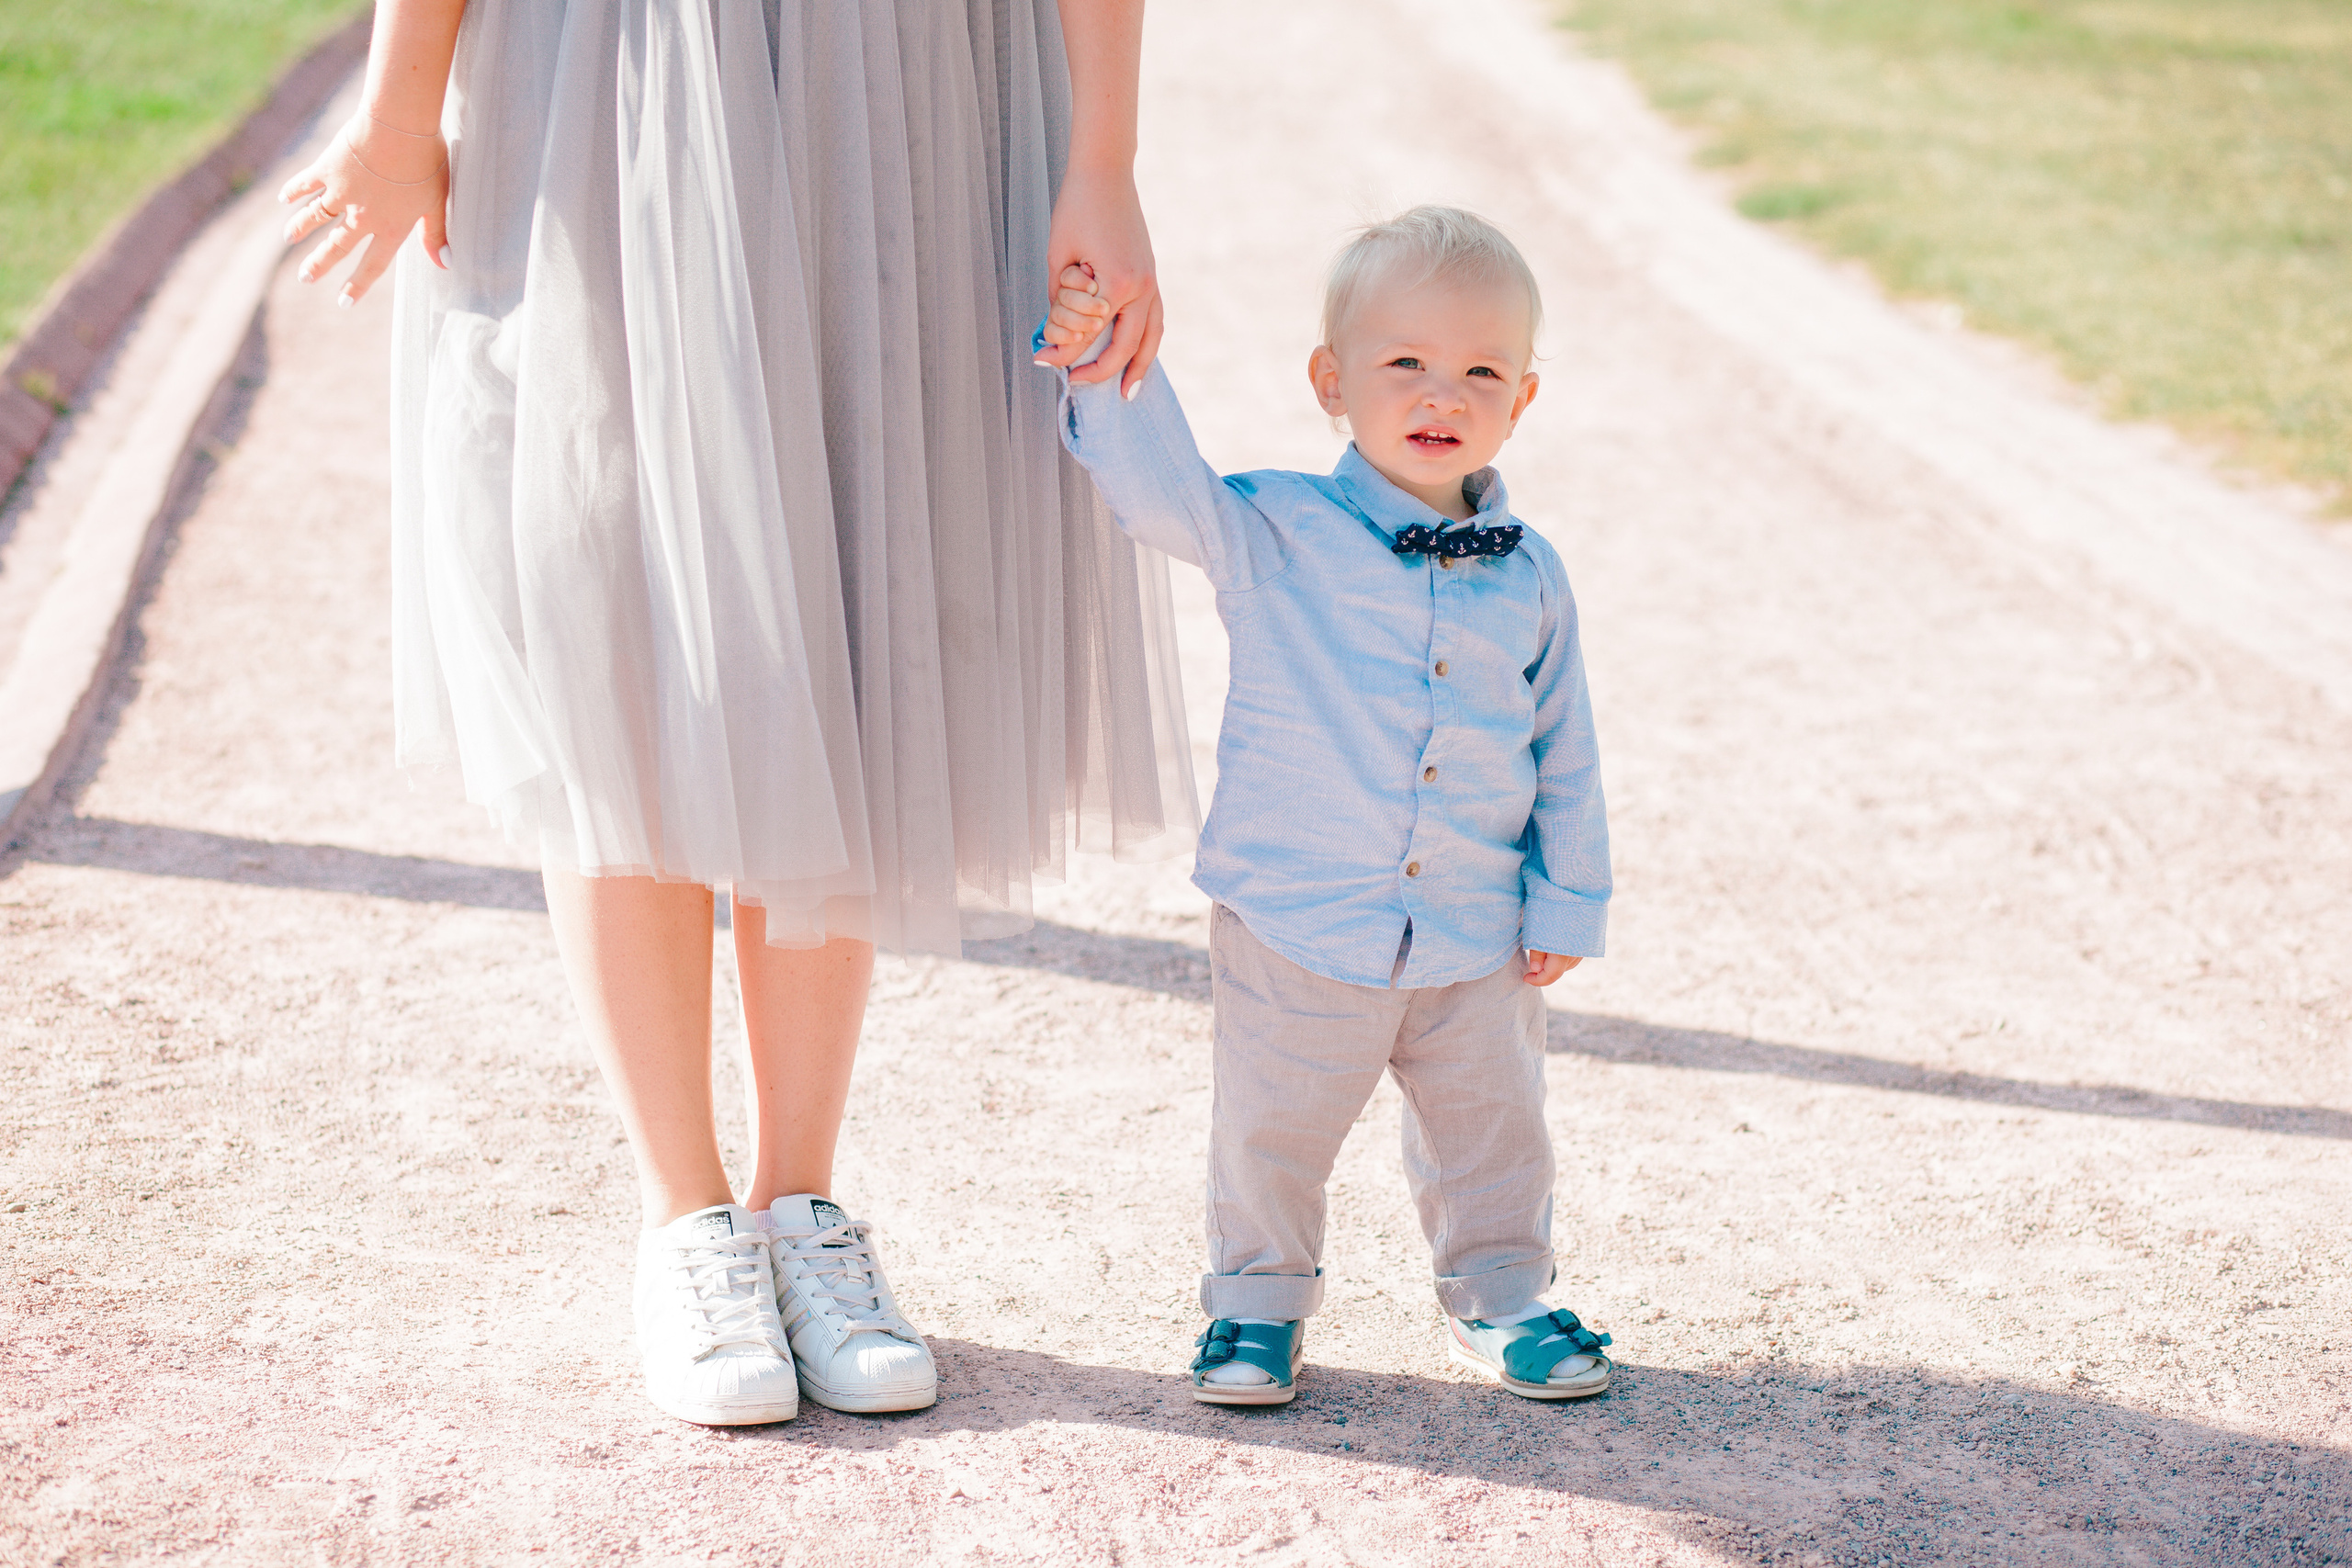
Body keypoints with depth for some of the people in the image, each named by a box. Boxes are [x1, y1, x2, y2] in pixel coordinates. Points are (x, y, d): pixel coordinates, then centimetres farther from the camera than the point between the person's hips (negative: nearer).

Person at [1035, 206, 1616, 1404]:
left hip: (1478, 948, 3)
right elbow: (1159, 486, -20)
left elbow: (1565, 754, 8)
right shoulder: (1274, 537, -7)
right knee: (1272, 1137, 10)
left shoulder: (1528, 577, 2)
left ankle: (1500, 1294, 36)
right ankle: (1259, 1299, 31)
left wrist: (1568, 902, 6)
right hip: (1296, 933, -2)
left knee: (1492, 1135, 15)